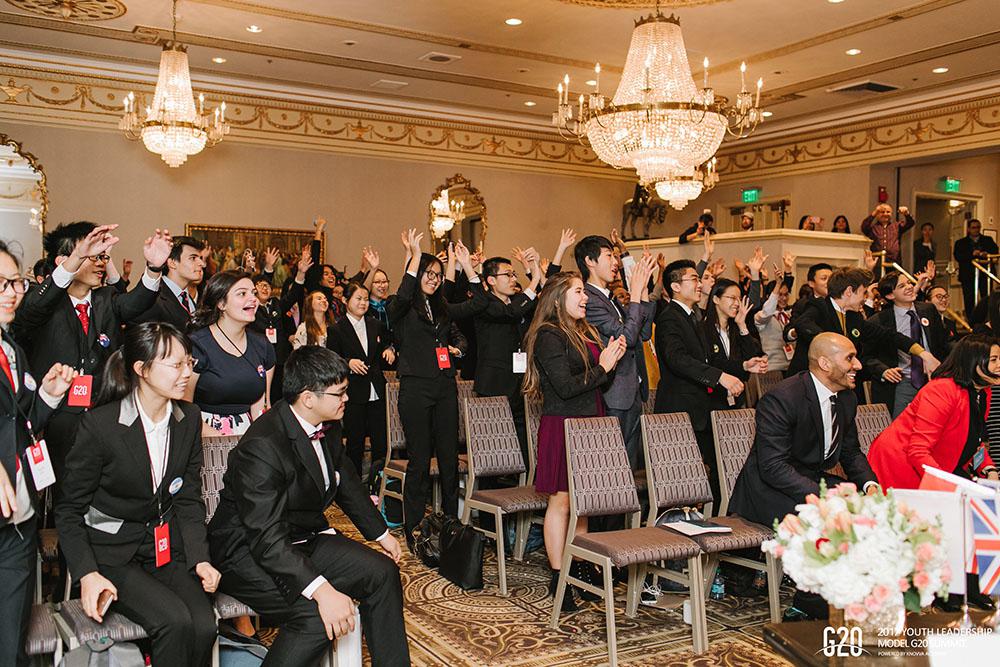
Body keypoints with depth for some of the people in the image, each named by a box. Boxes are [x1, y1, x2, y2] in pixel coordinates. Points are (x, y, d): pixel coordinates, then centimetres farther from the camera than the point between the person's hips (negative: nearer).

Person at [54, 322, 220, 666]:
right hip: (113, 553, -4)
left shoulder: (188, 419, 0)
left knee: (204, 625, -21)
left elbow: (189, 498, 7)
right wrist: (87, 574, -18)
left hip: (168, 547, 4)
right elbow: (68, 510, -7)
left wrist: (200, 558, -6)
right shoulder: (99, 424, -14)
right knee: (175, 621, -26)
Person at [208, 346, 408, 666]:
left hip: (304, 537, 8)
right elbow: (267, 538, -32)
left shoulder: (327, 426, -2)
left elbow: (345, 480, 18)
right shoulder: (261, 447, -28)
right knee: (317, 616, -29)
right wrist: (321, 590, -41)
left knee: (382, 571, -3)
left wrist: (380, 532, 24)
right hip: (248, 552, -8)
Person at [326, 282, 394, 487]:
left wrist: (389, 350, 4)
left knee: (381, 440, 1)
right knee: (355, 443, 5)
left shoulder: (376, 325, 12)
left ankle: (376, 484, 13)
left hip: (377, 392, 3)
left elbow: (386, 344, 26)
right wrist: (348, 362, -19)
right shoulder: (336, 330, 0)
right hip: (353, 394, -3)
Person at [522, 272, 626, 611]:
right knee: (562, 501, -2)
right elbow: (565, 387, -19)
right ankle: (558, 578, 8)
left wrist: (611, 358, 0)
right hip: (562, 425, -8)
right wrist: (602, 367, -10)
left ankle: (579, 568, 24)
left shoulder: (584, 331, 16)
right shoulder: (549, 335, -12)